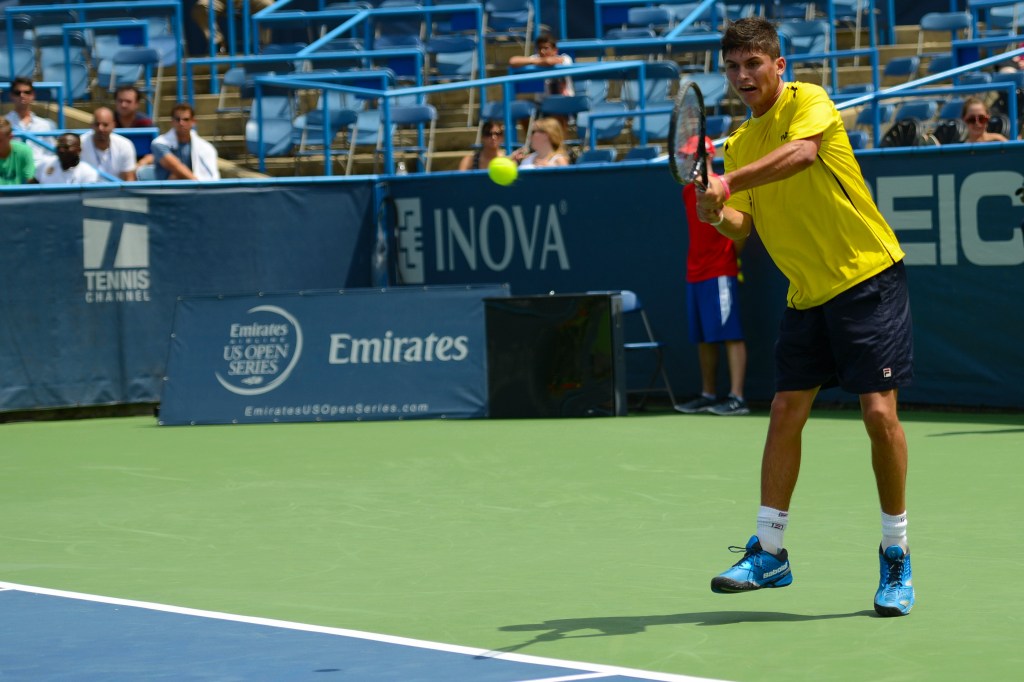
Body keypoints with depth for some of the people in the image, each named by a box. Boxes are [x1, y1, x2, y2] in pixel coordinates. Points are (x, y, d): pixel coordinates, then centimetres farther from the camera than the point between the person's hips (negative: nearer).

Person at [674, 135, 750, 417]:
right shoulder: (688, 191, 14)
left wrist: (733, 254, -10)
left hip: (720, 274, -8)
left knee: (730, 335, -9)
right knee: (703, 339, 11)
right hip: (694, 274, 8)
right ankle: (708, 395, 18)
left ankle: (736, 397, -13)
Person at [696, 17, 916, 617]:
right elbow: (743, 226, 11)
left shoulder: (807, 101, -10)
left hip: (869, 278, -7)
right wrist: (716, 214, -12)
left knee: (880, 411, -10)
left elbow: (802, 151, -32)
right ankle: (769, 554, 13)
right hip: (808, 293, 7)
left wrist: (728, 183, -40)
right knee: (786, 413, 5)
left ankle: (897, 557, 3)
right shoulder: (741, 141, 10)